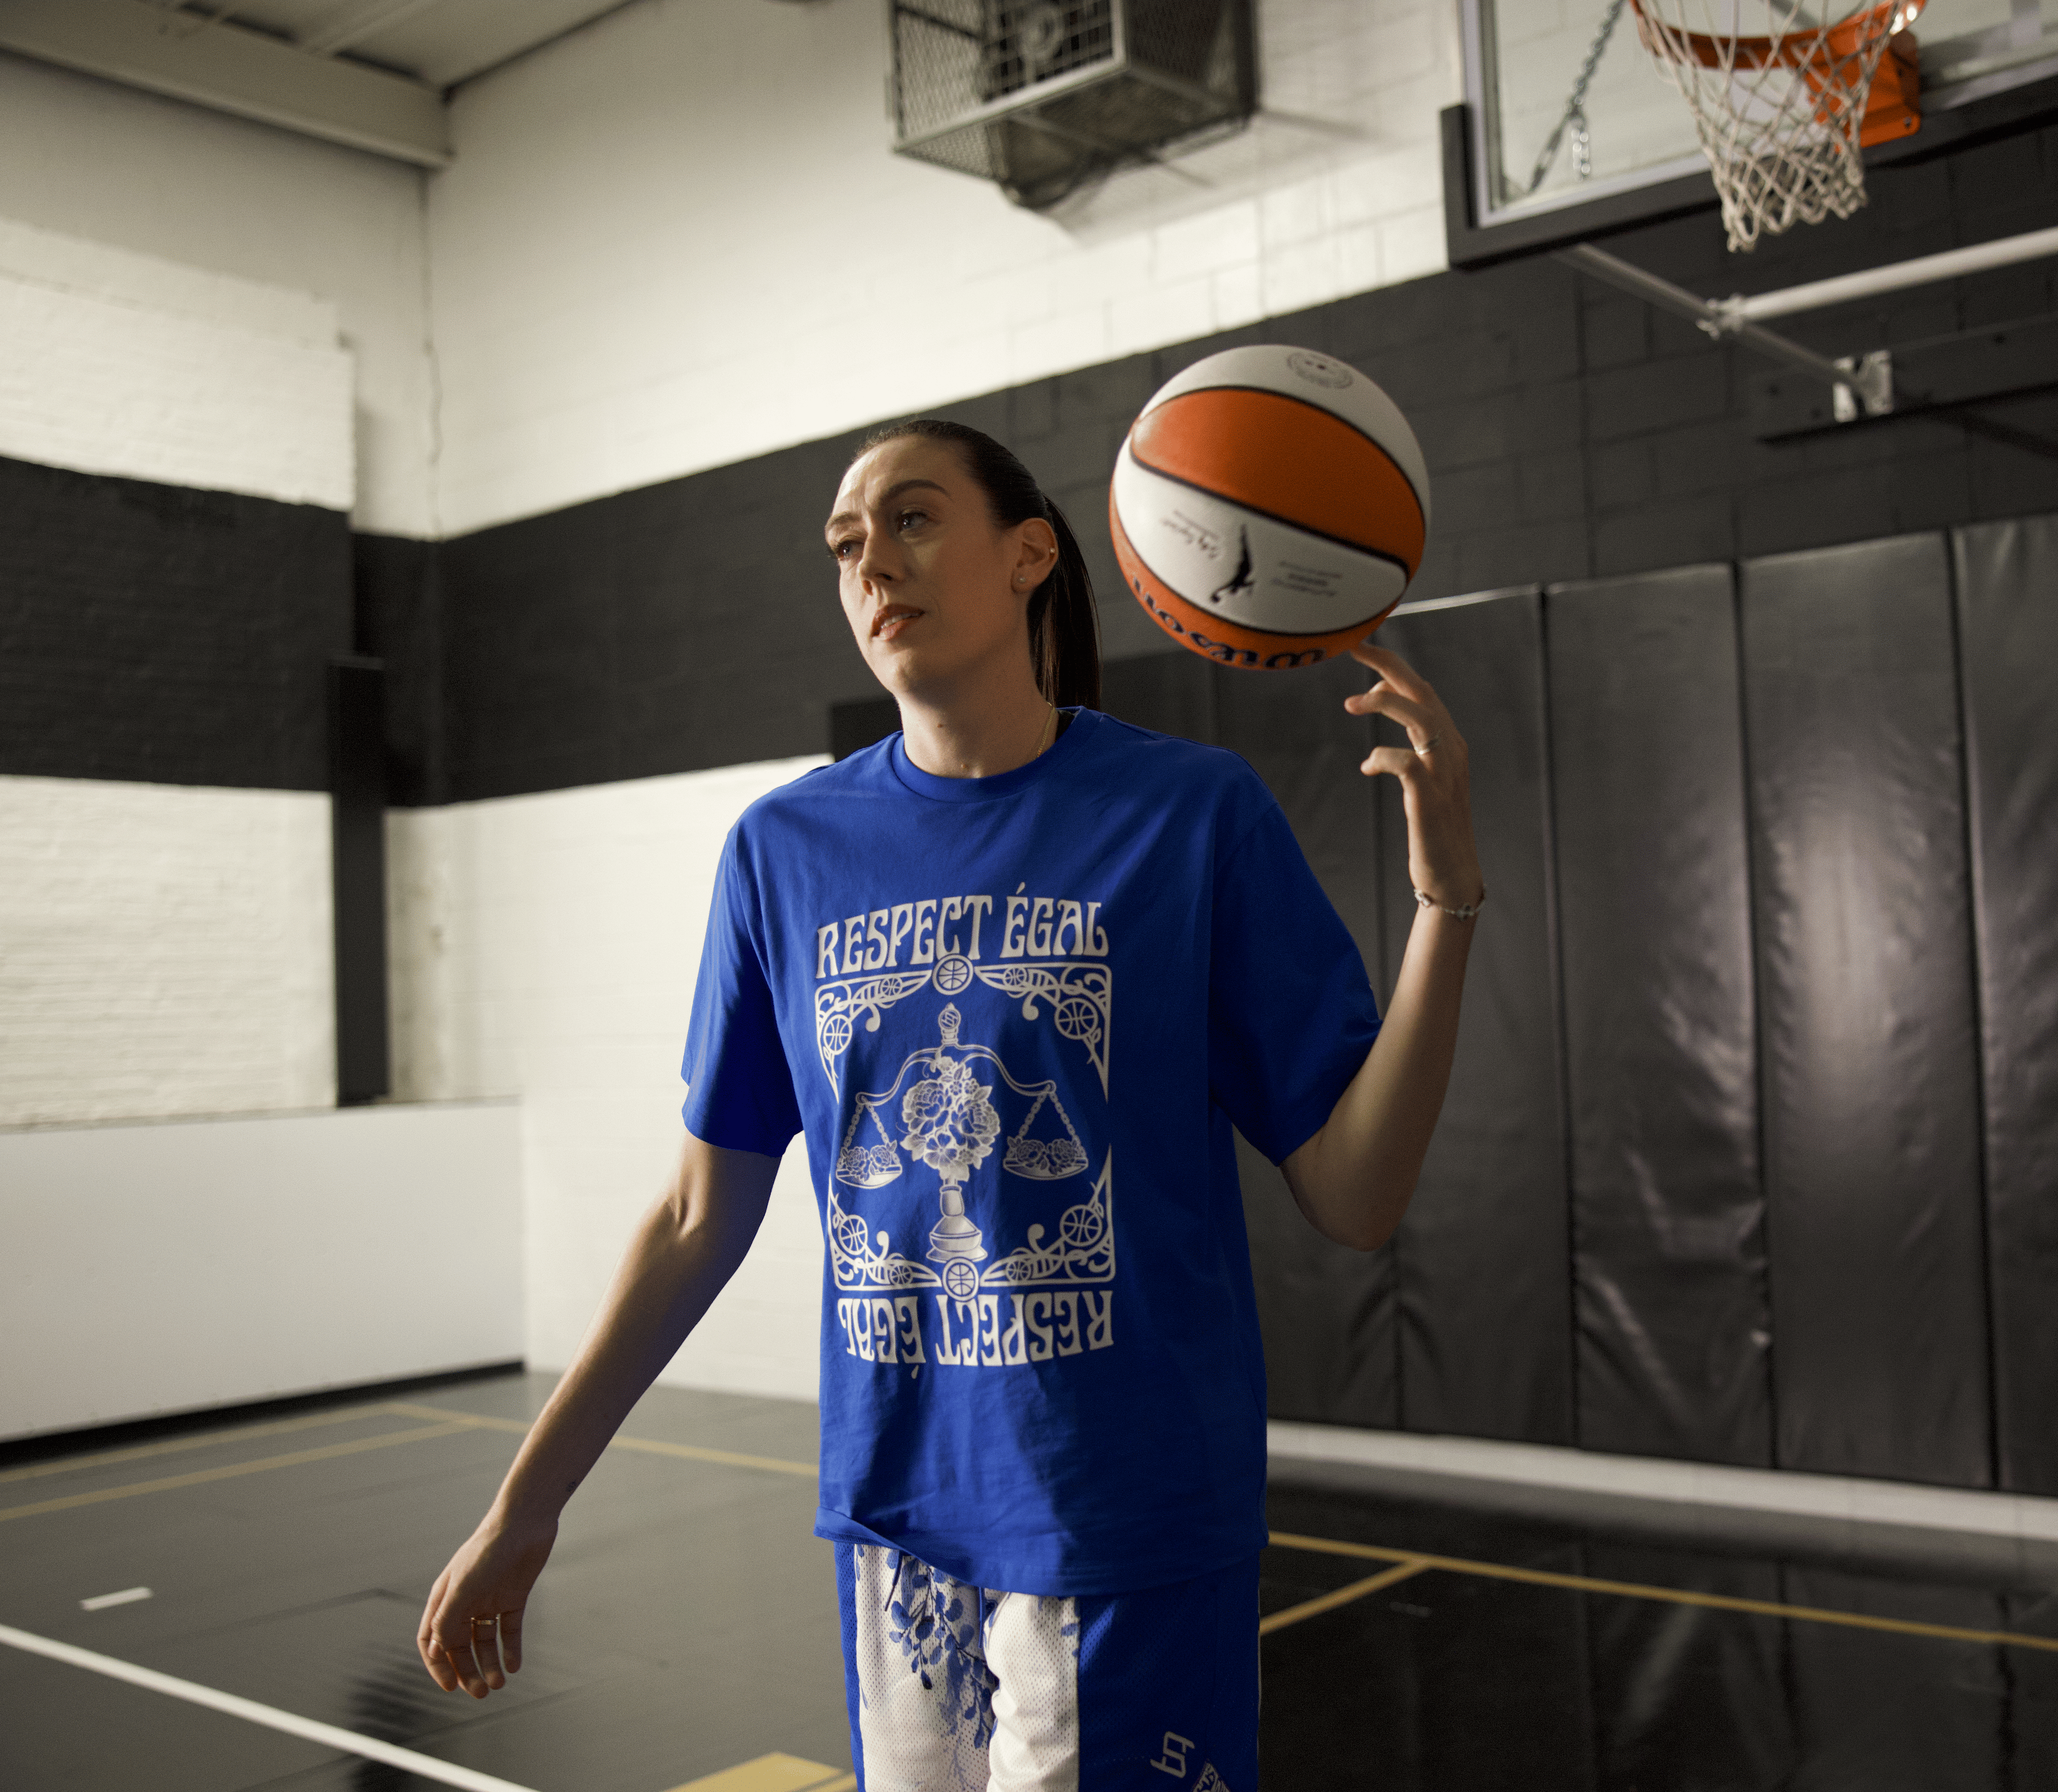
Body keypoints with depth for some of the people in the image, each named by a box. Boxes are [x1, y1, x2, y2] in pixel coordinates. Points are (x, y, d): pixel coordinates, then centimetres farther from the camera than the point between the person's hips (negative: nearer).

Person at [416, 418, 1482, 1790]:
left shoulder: (1194, 814, -8)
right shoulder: (787, 849, 1)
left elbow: (1356, 1201, -8)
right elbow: (702, 1218, 8)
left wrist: (1447, 899, -20)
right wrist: (527, 1505, 10)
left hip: (1135, 1536, -3)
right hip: (895, 1523, 3)